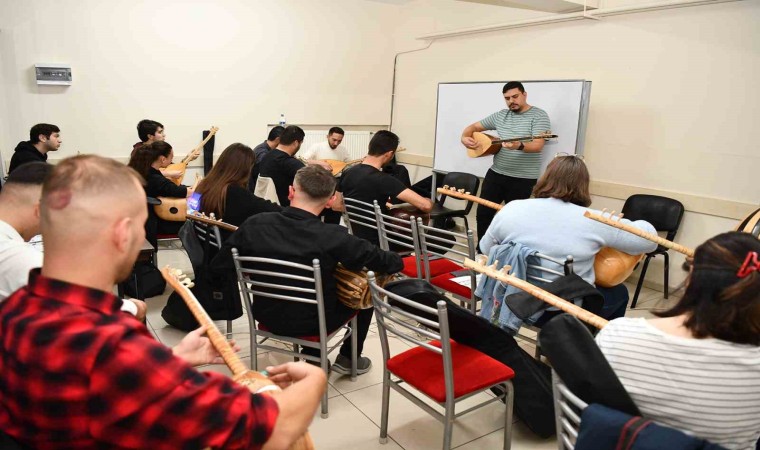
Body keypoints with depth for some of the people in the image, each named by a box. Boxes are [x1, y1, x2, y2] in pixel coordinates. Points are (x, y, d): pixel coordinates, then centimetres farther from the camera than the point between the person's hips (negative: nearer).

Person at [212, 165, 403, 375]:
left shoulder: (254, 224, -16)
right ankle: (348, 359, 33)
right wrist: (394, 259, 4)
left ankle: (313, 356, 38)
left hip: (266, 315, 4)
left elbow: (218, 266, -4)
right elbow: (394, 263, -21)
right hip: (312, 323, -4)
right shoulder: (332, 237, -28)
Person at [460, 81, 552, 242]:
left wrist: (519, 146, -40)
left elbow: (538, 146, -20)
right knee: (483, 213, 7)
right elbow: (474, 126, 16)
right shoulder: (500, 115, 9)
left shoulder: (539, 115, -7)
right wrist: (465, 137, -6)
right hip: (496, 173, 5)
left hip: (523, 179, -5)